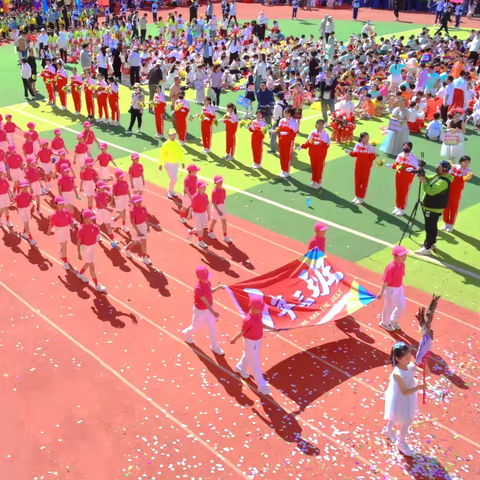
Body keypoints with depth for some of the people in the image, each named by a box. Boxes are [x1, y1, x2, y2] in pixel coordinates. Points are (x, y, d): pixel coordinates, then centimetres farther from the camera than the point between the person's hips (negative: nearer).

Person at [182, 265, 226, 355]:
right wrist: (213, 312, -50)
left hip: (209, 309, 6)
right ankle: (186, 333, 55)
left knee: (212, 328, 15)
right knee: (197, 327, 20)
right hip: (200, 311, -6)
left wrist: (219, 287, -2)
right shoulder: (198, 288, -34)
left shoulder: (207, 282, -10)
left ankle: (214, 347, 33)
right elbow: (205, 301, -41)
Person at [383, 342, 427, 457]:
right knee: (407, 421, 7)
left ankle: (387, 430, 59)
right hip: (400, 400, -7)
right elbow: (405, 392, -32)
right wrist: (418, 387, -37)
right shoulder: (398, 374, -35)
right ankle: (401, 442, 34)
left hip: (407, 398, 7)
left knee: (396, 417, 30)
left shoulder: (410, 365, -16)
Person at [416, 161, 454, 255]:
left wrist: (423, 182, -26)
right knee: (432, 226, 22)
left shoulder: (444, 181, -26)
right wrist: (422, 175, -2)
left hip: (434, 208, -11)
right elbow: (429, 180, 18)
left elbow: (432, 191, -33)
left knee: (430, 227, -6)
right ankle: (432, 242, 36)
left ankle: (427, 248, -3)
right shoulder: (438, 176, 7)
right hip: (430, 206, 11)